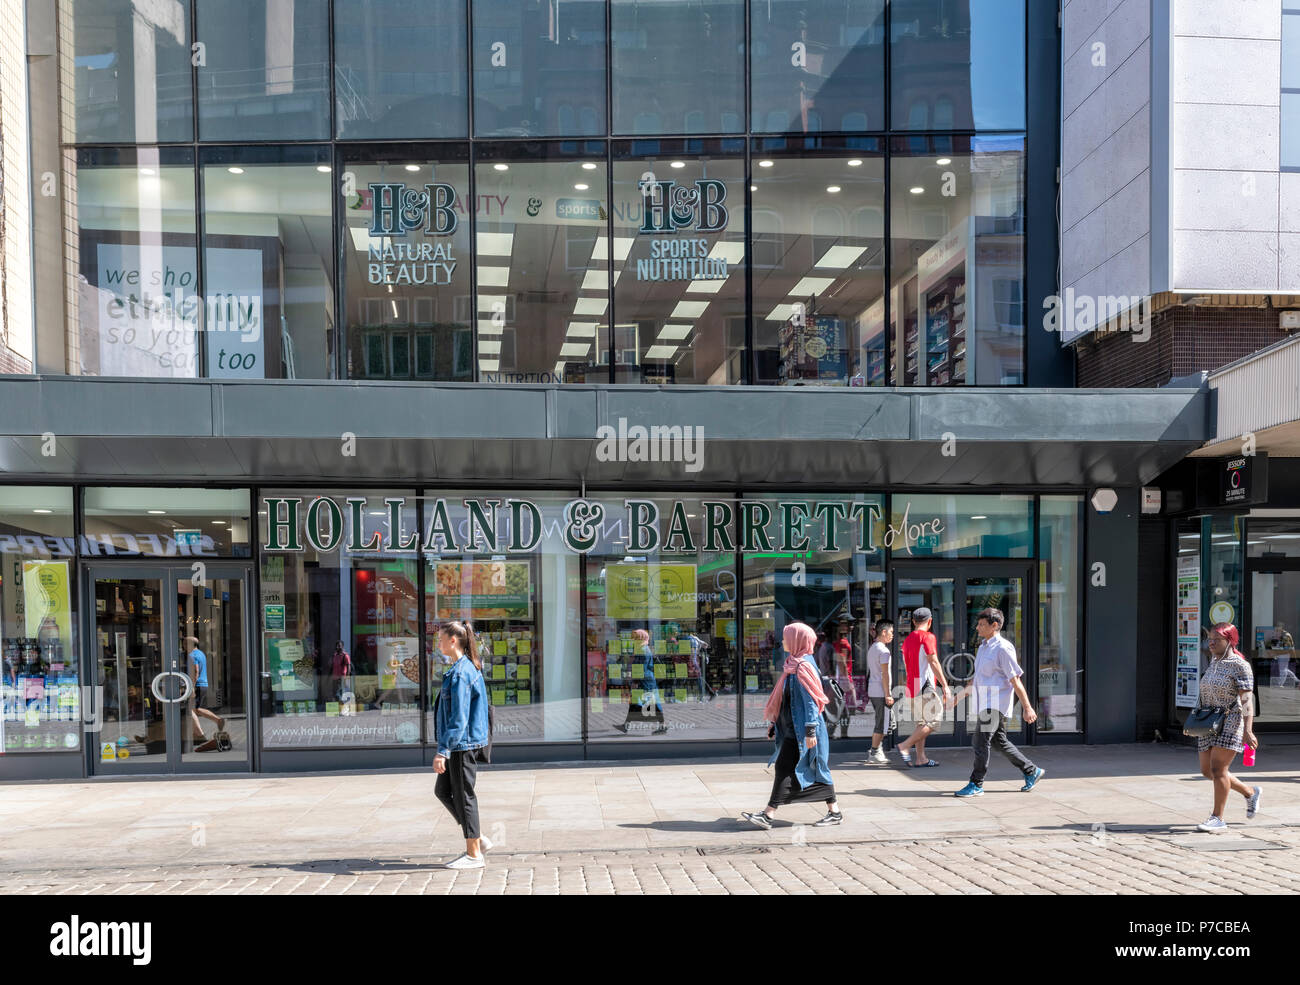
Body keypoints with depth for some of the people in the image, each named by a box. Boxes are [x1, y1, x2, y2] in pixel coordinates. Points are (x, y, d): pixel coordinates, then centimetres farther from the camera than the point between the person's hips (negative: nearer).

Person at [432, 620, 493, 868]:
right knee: (442, 790, 16)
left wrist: (443, 750, -23)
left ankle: (474, 854, 10)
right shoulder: (468, 668, 12)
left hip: (463, 744, -10)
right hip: (461, 744, 10)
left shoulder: (460, 673, -19)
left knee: (463, 795, -1)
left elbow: (459, 717, -23)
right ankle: (479, 840, 21)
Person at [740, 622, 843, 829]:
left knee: (785, 769, -7)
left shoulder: (803, 666, -16)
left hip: (799, 731, -10)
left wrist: (810, 731, -21)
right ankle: (834, 812, 16)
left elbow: (811, 701, -19)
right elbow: (787, 699, 21)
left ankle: (768, 815, -5)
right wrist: (775, 724, 23)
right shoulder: (793, 664, 14)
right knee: (816, 771, 11)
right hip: (792, 728, 10)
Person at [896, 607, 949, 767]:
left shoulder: (907, 639, 16)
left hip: (912, 686, 9)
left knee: (922, 723, 12)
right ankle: (905, 746, -12)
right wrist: (945, 685, -16)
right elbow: (933, 662, -16)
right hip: (925, 686, -9)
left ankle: (921, 758, 10)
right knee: (934, 720, -6)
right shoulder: (927, 637, -9)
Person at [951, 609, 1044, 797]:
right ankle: (1032, 771, 27)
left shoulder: (1003, 649, -15)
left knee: (980, 742, -8)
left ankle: (976, 785, -2)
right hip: (984, 704, 10)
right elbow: (977, 676, 25)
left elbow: (1016, 681, -16)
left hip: (995, 704, -10)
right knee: (1000, 742, 15)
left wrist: (1027, 709, -16)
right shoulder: (983, 647, 15)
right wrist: (960, 695, 23)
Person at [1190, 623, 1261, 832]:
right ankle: (1250, 793, 31)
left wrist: (1248, 730, -26)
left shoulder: (1239, 665, -10)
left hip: (1230, 723, -8)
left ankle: (1218, 818, -2)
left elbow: (1246, 699, -17)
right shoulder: (1214, 662, 13)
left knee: (1217, 768, -11)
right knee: (1207, 770, 10)